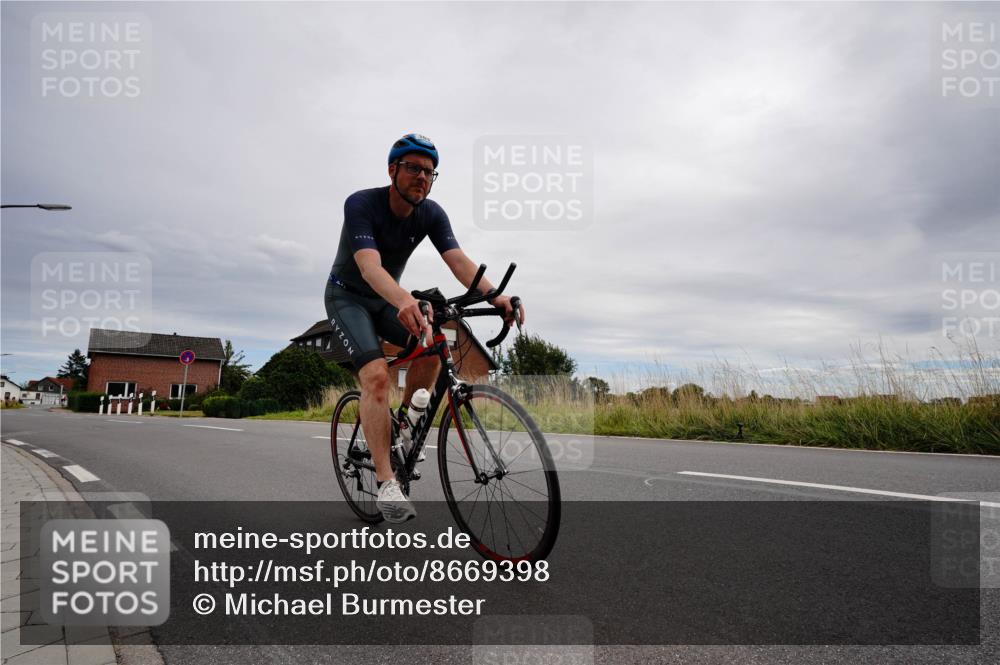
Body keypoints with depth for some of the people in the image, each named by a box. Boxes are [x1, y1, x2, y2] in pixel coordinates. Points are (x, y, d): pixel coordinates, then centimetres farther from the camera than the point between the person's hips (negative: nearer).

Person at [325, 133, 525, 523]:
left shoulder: (431, 214, -11)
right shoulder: (361, 204, -26)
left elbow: (459, 261, -24)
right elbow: (370, 266, -42)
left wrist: (495, 296, -43)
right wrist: (405, 301, -62)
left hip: (388, 299, 5)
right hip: (347, 296, -5)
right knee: (377, 374, -25)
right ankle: (386, 484, -23)